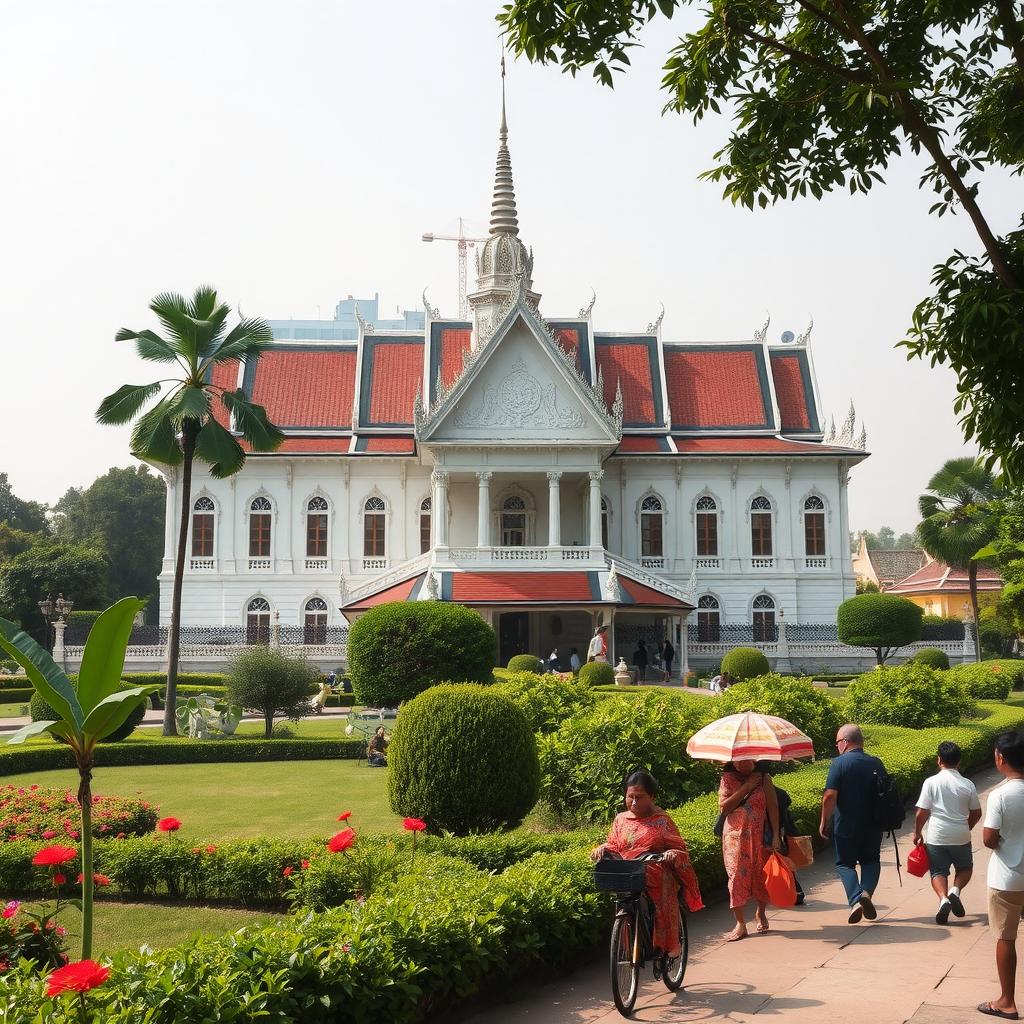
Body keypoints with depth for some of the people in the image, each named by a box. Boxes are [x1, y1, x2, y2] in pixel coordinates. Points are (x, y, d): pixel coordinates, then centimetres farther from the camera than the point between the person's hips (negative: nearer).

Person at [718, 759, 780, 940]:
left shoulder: (763, 778, 2)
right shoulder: (728, 779, 3)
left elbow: (772, 807, -2)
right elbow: (724, 807, -8)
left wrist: (775, 836, -9)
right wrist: (746, 788, -12)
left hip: (759, 836, 0)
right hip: (735, 837, 0)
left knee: (762, 876, 5)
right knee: (737, 876, -8)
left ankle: (761, 912, 33)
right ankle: (740, 924, -5)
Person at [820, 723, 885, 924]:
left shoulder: (839, 763, -13)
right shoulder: (876, 763, 2)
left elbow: (830, 796, -18)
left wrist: (824, 821, -6)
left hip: (846, 826, -4)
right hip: (872, 826, 4)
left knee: (845, 863, 12)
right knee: (871, 860, 20)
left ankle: (855, 900, -9)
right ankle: (867, 892, -5)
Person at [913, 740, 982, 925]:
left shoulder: (931, 782, -9)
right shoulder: (968, 785, -2)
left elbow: (922, 812, -8)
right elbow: (976, 814, 7)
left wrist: (917, 833, 7)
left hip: (937, 837, -1)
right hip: (961, 837, 2)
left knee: (938, 871, 11)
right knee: (965, 868, 23)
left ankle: (943, 898, -15)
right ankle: (956, 890, -4)